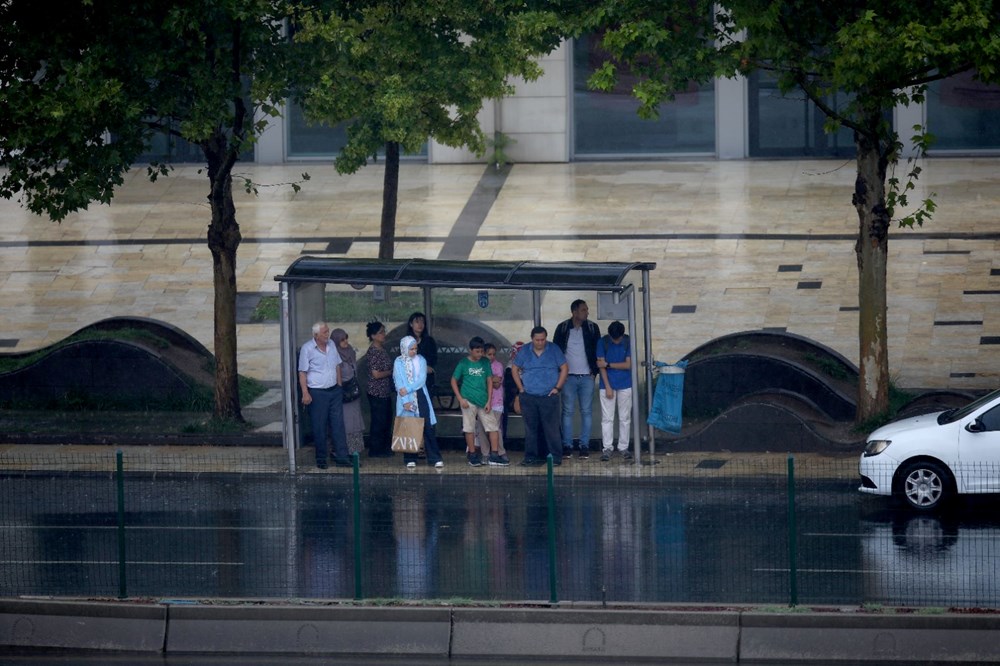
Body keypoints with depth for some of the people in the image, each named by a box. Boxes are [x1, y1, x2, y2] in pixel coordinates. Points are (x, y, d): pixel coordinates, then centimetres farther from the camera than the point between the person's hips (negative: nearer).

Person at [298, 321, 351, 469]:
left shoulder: (331, 345, 7)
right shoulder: (307, 349, -10)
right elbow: (302, 372, -10)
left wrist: (339, 385, 14)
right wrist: (305, 393, -15)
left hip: (334, 391, 5)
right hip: (317, 393, -5)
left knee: (338, 425, 3)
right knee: (319, 427, 2)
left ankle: (341, 457, 6)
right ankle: (321, 459, 12)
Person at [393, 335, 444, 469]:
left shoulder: (421, 360, 6)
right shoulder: (398, 362, 2)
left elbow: (422, 379, -4)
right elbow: (399, 382, -4)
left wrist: (408, 389, -14)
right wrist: (405, 401, -13)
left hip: (420, 397, 1)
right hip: (406, 399, -1)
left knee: (428, 428, -3)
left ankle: (435, 458, -3)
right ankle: (410, 459, 7)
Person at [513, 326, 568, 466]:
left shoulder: (554, 350, 1)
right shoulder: (525, 352, 6)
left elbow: (564, 368, 4)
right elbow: (515, 370, 14)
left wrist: (557, 388, -3)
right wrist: (521, 388, 5)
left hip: (549, 397, -2)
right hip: (528, 397, 2)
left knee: (551, 428, -6)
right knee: (530, 428, 6)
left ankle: (555, 457, -3)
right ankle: (531, 456, 12)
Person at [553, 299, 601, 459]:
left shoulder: (592, 328, 4)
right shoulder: (562, 329, 2)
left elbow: (597, 350, 8)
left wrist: (594, 371, -1)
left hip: (587, 377, 1)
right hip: (569, 377, -1)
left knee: (586, 412, 1)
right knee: (567, 411, -1)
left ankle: (585, 446, 3)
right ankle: (567, 446, 2)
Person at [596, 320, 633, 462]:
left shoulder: (628, 342, -4)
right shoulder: (603, 342, -6)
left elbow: (628, 364, -8)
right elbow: (601, 366, -7)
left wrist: (608, 364, -11)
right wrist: (608, 387, -12)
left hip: (625, 385, 1)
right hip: (608, 385, -1)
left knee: (625, 418, 5)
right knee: (607, 418, -1)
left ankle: (623, 447, 13)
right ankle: (607, 448, 3)